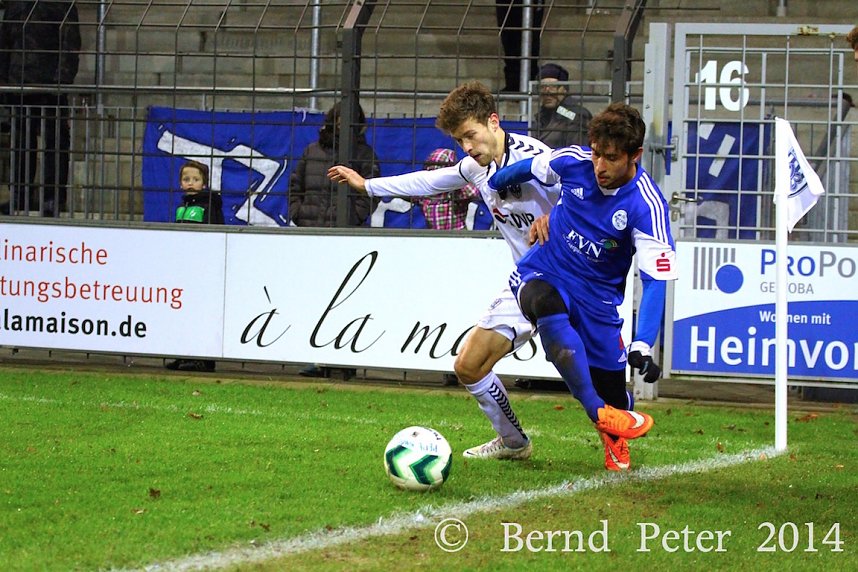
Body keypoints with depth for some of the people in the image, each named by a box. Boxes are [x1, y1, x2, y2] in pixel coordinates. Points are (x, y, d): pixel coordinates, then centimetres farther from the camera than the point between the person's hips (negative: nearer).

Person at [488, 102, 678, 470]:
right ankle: (599, 413, -34)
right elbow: (530, 168, 10)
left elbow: (656, 280, -24)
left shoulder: (646, 206, -22)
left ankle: (615, 438, 43)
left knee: (613, 394, 0)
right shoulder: (574, 161, -14)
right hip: (543, 276, 1)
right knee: (545, 302, -37)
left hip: (598, 296, -1)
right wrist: (491, 185, 29)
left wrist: (642, 346, -37)